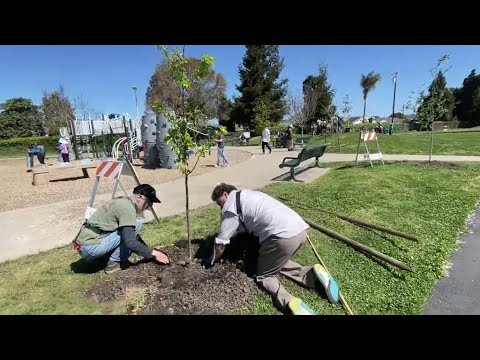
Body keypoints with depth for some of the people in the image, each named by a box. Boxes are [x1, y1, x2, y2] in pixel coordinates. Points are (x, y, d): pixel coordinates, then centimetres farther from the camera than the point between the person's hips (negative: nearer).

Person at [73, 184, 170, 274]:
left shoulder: (123, 202, 13)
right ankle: (114, 262, -4)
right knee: (136, 224, -13)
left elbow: (132, 236, 22)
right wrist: (153, 253, -12)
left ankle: (99, 258, 13)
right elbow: (130, 242, -23)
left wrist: (149, 251, 17)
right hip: (90, 247, -10)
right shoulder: (128, 207, -17)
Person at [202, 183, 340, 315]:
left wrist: (211, 261, 25)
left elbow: (220, 243, 8)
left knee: (263, 276, 11)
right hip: (300, 229, 9)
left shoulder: (231, 206, 4)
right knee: (278, 262, 29)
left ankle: (289, 302, -15)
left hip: (283, 236, -8)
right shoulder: (249, 195, 28)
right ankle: (313, 274, 9)